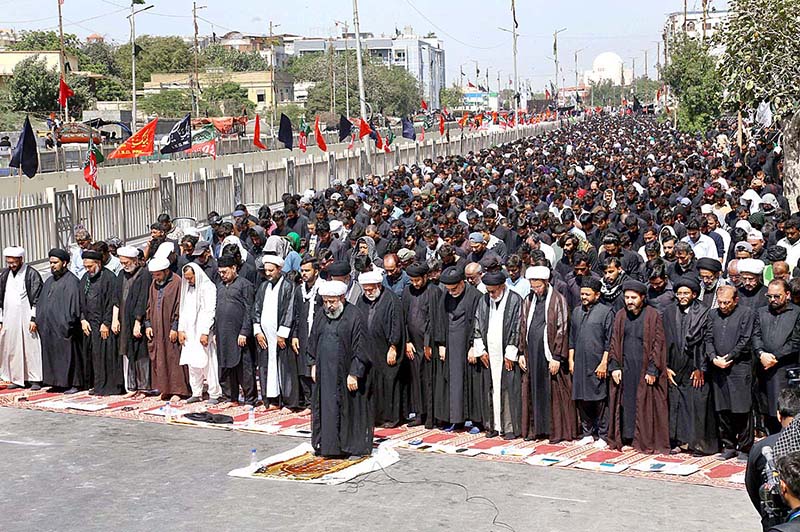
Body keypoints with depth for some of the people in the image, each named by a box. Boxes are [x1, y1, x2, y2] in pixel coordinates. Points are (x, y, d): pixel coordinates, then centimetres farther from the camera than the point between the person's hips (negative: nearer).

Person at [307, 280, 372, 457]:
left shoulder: (354, 316, -11)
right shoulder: (321, 315, 7)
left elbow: (359, 347, -12)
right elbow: (313, 341, 17)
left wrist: (354, 374, -15)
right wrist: (313, 364, 11)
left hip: (345, 373, -5)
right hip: (324, 371, 5)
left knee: (349, 408, 1)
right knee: (325, 407, 8)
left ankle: (354, 446, 10)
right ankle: (326, 444, 18)